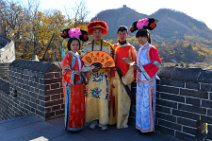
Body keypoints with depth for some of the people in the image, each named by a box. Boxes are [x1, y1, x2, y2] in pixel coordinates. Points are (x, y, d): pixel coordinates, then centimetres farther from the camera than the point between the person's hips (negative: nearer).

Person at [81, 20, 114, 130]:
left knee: (103, 99, -1)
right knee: (91, 98, 3)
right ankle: (93, 119, 17)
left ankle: (103, 121, 11)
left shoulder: (107, 46, 3)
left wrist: (102, 67, -12)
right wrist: (88, 70, -10)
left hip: (103, 77, -1)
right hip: (91, 77, 2)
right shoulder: (87, 46, 7)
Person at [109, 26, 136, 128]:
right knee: (114, 99, 8)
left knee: (123, 100, 1)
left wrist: (128, 78, -12)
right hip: (114, 77, 3)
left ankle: (122, 122, 14)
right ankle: (113, 120, 22)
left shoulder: (131, 48, 0)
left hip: (125, 77, -3)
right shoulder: (114, 47, 10)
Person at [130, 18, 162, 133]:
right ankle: (141, 125, 24)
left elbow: (157, 64, -14)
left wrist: (142, 69, -16)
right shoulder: (140, 49, 15)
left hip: (148, 80, -8)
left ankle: (148, 127, 9)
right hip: (140, 80, 8)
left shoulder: (151, 48, -8)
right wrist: (136, 67, 7)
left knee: (146, 104, -3)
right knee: (140, 103, 12)